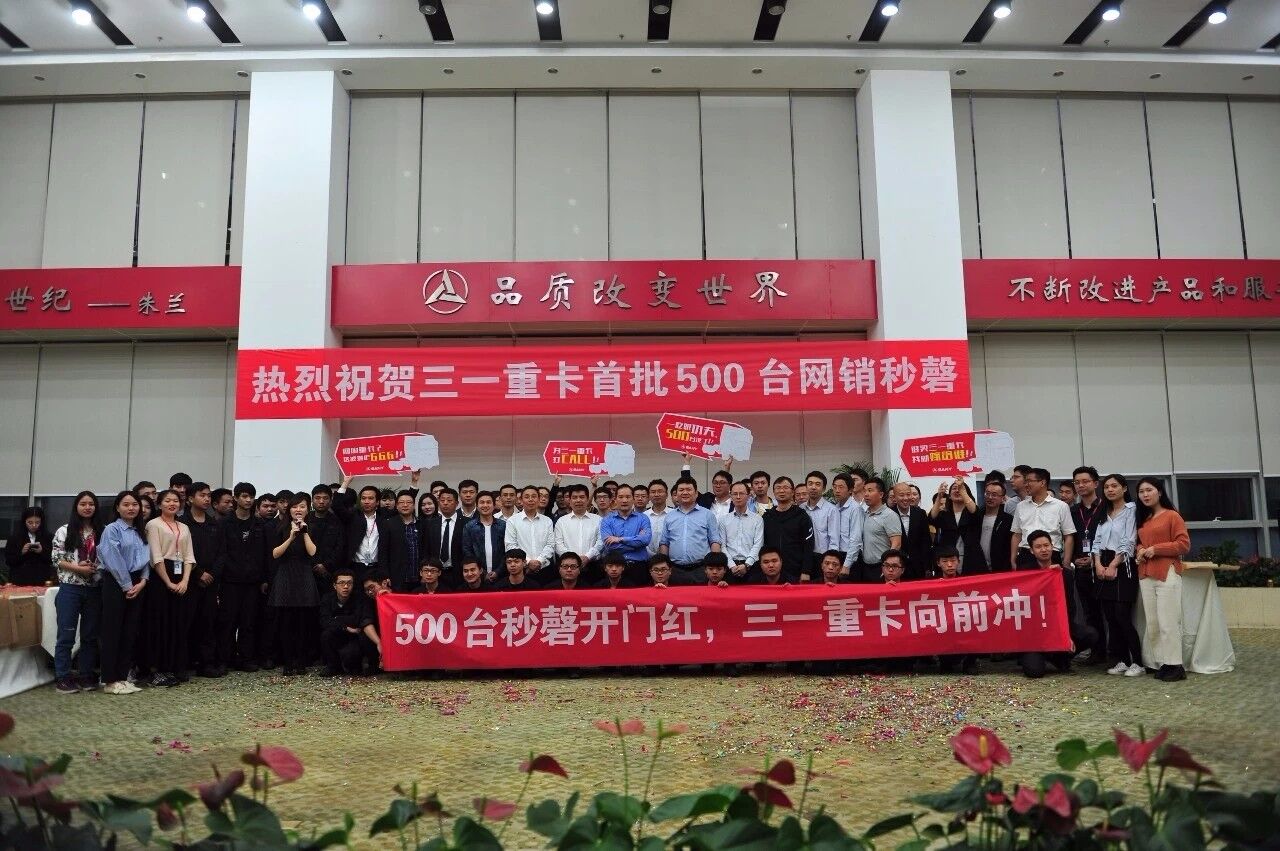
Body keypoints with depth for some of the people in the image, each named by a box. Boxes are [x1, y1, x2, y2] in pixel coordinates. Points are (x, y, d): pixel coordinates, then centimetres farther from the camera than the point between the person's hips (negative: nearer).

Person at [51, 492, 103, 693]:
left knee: (90, 634, 8)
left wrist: (95, 567, -10)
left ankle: (87, 676, 16)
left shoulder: (101, 532, 8)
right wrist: (77, 568, -16)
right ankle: (62, 677, 8)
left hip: (94, 588, 3)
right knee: (66, 634, -1)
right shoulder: (65, 531, 0)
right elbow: (56, 559, -4)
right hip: (70, 588, -3)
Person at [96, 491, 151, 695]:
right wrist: (127, 586, -12)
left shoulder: (140, 532, 15)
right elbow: (114, 560, -12)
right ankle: (110, 680, 3)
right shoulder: (112, 530, -4)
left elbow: (146, 559, 11)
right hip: (116, 584, -6)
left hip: (136, 585, 6)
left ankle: (123, 676, 15)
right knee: (113, 632, -3)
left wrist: (142, 582, -4)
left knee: (130, 632, 8)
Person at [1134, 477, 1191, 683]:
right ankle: (1162, 663, 11)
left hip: (1167, 573, -7)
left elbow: (1184, 544, -8)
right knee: (1152, 623, 5)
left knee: (1168, 621, -7)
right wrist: (1140, 550, 7)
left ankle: (1175, 665, -1)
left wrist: (1156, 549, -13)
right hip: (1146, 575, 7)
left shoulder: (1172, 516, -2)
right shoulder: (1142, 519, 18)